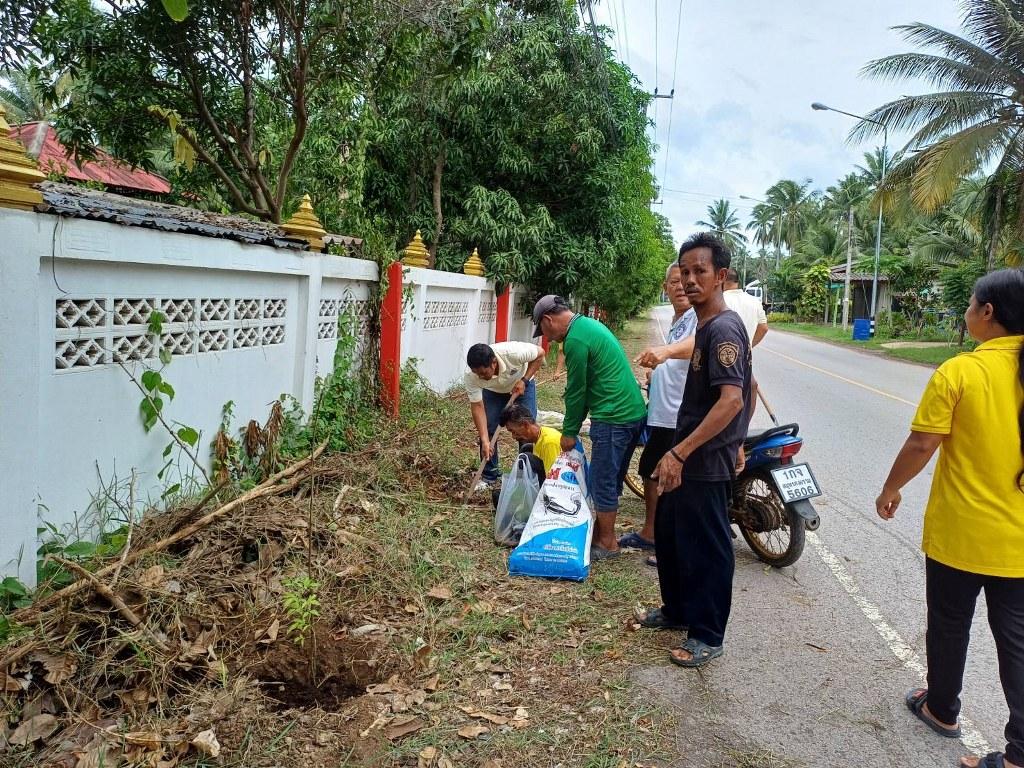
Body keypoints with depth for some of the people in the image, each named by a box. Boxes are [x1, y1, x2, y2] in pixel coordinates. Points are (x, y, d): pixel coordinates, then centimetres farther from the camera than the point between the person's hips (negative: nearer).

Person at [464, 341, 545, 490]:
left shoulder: (513, 352, -42)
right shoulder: (471, 377, -35)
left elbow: (540, 353, -23)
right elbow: (477, 407, -29)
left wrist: (524, 380, -28)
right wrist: (484, 441, -34)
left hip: (522, 385, -1)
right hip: (493, 391, 2)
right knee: (487, 429, -10)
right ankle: (489, 476, 6)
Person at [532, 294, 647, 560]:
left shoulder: (575, 340, -16)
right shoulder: (588, 324, 16)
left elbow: (576, 390, -11)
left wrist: (570, 431, 1)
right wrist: (573, 426, 20)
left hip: (613, 419, -10)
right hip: (634, 412, 10)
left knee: (603, 481, 1)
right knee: (611, 479, 17)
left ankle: (607, 543, 12)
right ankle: (602, 533, 28)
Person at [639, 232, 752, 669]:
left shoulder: (723, 328, -19)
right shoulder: (705, 325, 11)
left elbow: (731, 400, -29)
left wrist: (679, 452, -32)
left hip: (706, 462, -10)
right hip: (690, 456, 10)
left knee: (706, 549, 3)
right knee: (669, 534, 21)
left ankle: (707, 636, 18)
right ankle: (677, 610, 38)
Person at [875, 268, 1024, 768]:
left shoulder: (959, 372, -16)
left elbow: (920, 447, -14)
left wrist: (890, 489, 3)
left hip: (959, 532, -3)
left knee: (949, 626, 17)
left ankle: (941, 709, 36)